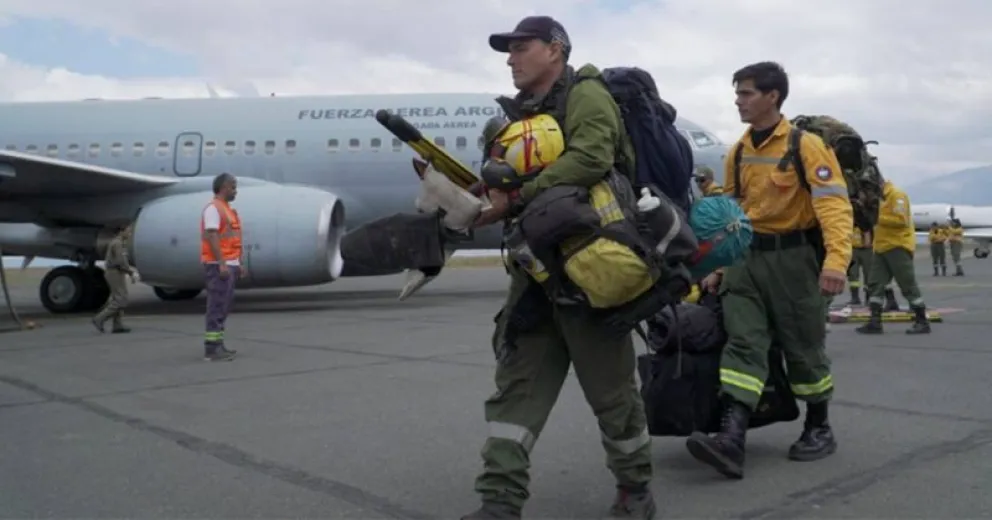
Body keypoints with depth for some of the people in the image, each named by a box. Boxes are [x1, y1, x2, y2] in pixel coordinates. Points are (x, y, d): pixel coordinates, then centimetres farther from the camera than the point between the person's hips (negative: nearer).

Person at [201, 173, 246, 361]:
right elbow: (211, 237, -19)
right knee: (217, 306, -9)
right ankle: (212, 348, -8)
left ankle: (217, 345, 16)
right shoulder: (213, 208, -10)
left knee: (224, 306, 11)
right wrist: (221, 263, -24)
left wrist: (240, 263, 18)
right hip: (218, 265, -10)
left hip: (230, 264, 10)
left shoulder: (227, 209, 19)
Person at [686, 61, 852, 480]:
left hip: (794, 256, -5)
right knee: (742, 342, -7)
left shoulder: (806, 146, -9)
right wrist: (720, 264, 13)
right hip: (748, 257, 5)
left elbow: (835, 205, -18)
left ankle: (819, 429, 28)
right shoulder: (738, 153, 10)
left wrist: (836, 259, -31)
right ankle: (731, 438, -15)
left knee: (803, 348, 7)